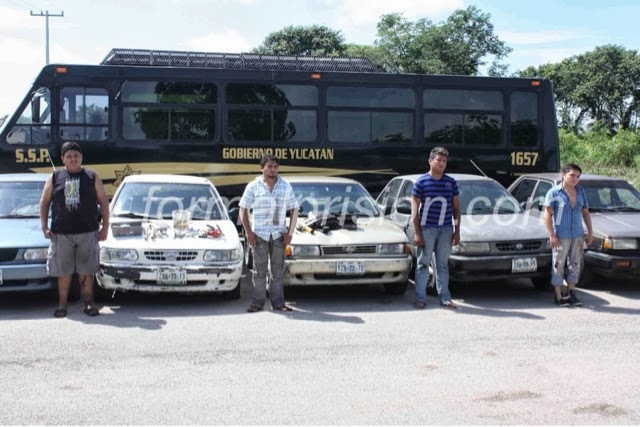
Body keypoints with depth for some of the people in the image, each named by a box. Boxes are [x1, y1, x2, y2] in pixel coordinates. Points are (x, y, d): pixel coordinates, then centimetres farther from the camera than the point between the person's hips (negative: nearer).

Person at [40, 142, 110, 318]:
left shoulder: (92, 177, 5)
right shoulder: (54, 178, 7)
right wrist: (44, 227, 1)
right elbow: (44, 203, 10)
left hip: (88, 232, 0)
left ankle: (88, 303, 14)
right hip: (61, 234, 1)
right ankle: (62, 304, 16)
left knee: (86, 271, 5)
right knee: (63, 271, 6)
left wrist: (105, 227, 0)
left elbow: (103, 202, 6)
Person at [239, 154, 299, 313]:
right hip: (259, 234, -2)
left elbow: (294, 210, 8)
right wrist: (249, 232, -7)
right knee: (259, 270, 0)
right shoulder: (253, 186, 1)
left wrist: (289, 233, -1)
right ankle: (257, 302, 5)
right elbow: (243, 210, 2)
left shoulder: (286, 187, 7)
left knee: (278, 270, 6)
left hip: (279, 234, 2)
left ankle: (278, 302, 11)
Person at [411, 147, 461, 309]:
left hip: (446, 229, 3)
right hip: (427, 228, -3)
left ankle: (445, 297, 15)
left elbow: (456, 208, 13)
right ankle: (420, 298, 6)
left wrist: (457, 231, 6)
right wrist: (417, 232, -9)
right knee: (423, 264, 2)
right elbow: (415, 209, -3)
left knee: (443, 264, 9)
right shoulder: (421, 182, -1)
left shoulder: (451, 182, 9)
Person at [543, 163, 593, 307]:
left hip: (578, 236, 5)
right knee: (558, 265, -2)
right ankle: (558, 296, 4)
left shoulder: (581, 192, 11)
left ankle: (571, 295, 21)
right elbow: (547, 214, -8)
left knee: (575, 265, 10)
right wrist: (552, 235, -15)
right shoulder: (554, 192, -5)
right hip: (561, 236, -5)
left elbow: (585, 213, 18)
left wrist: (590, 232, 12)